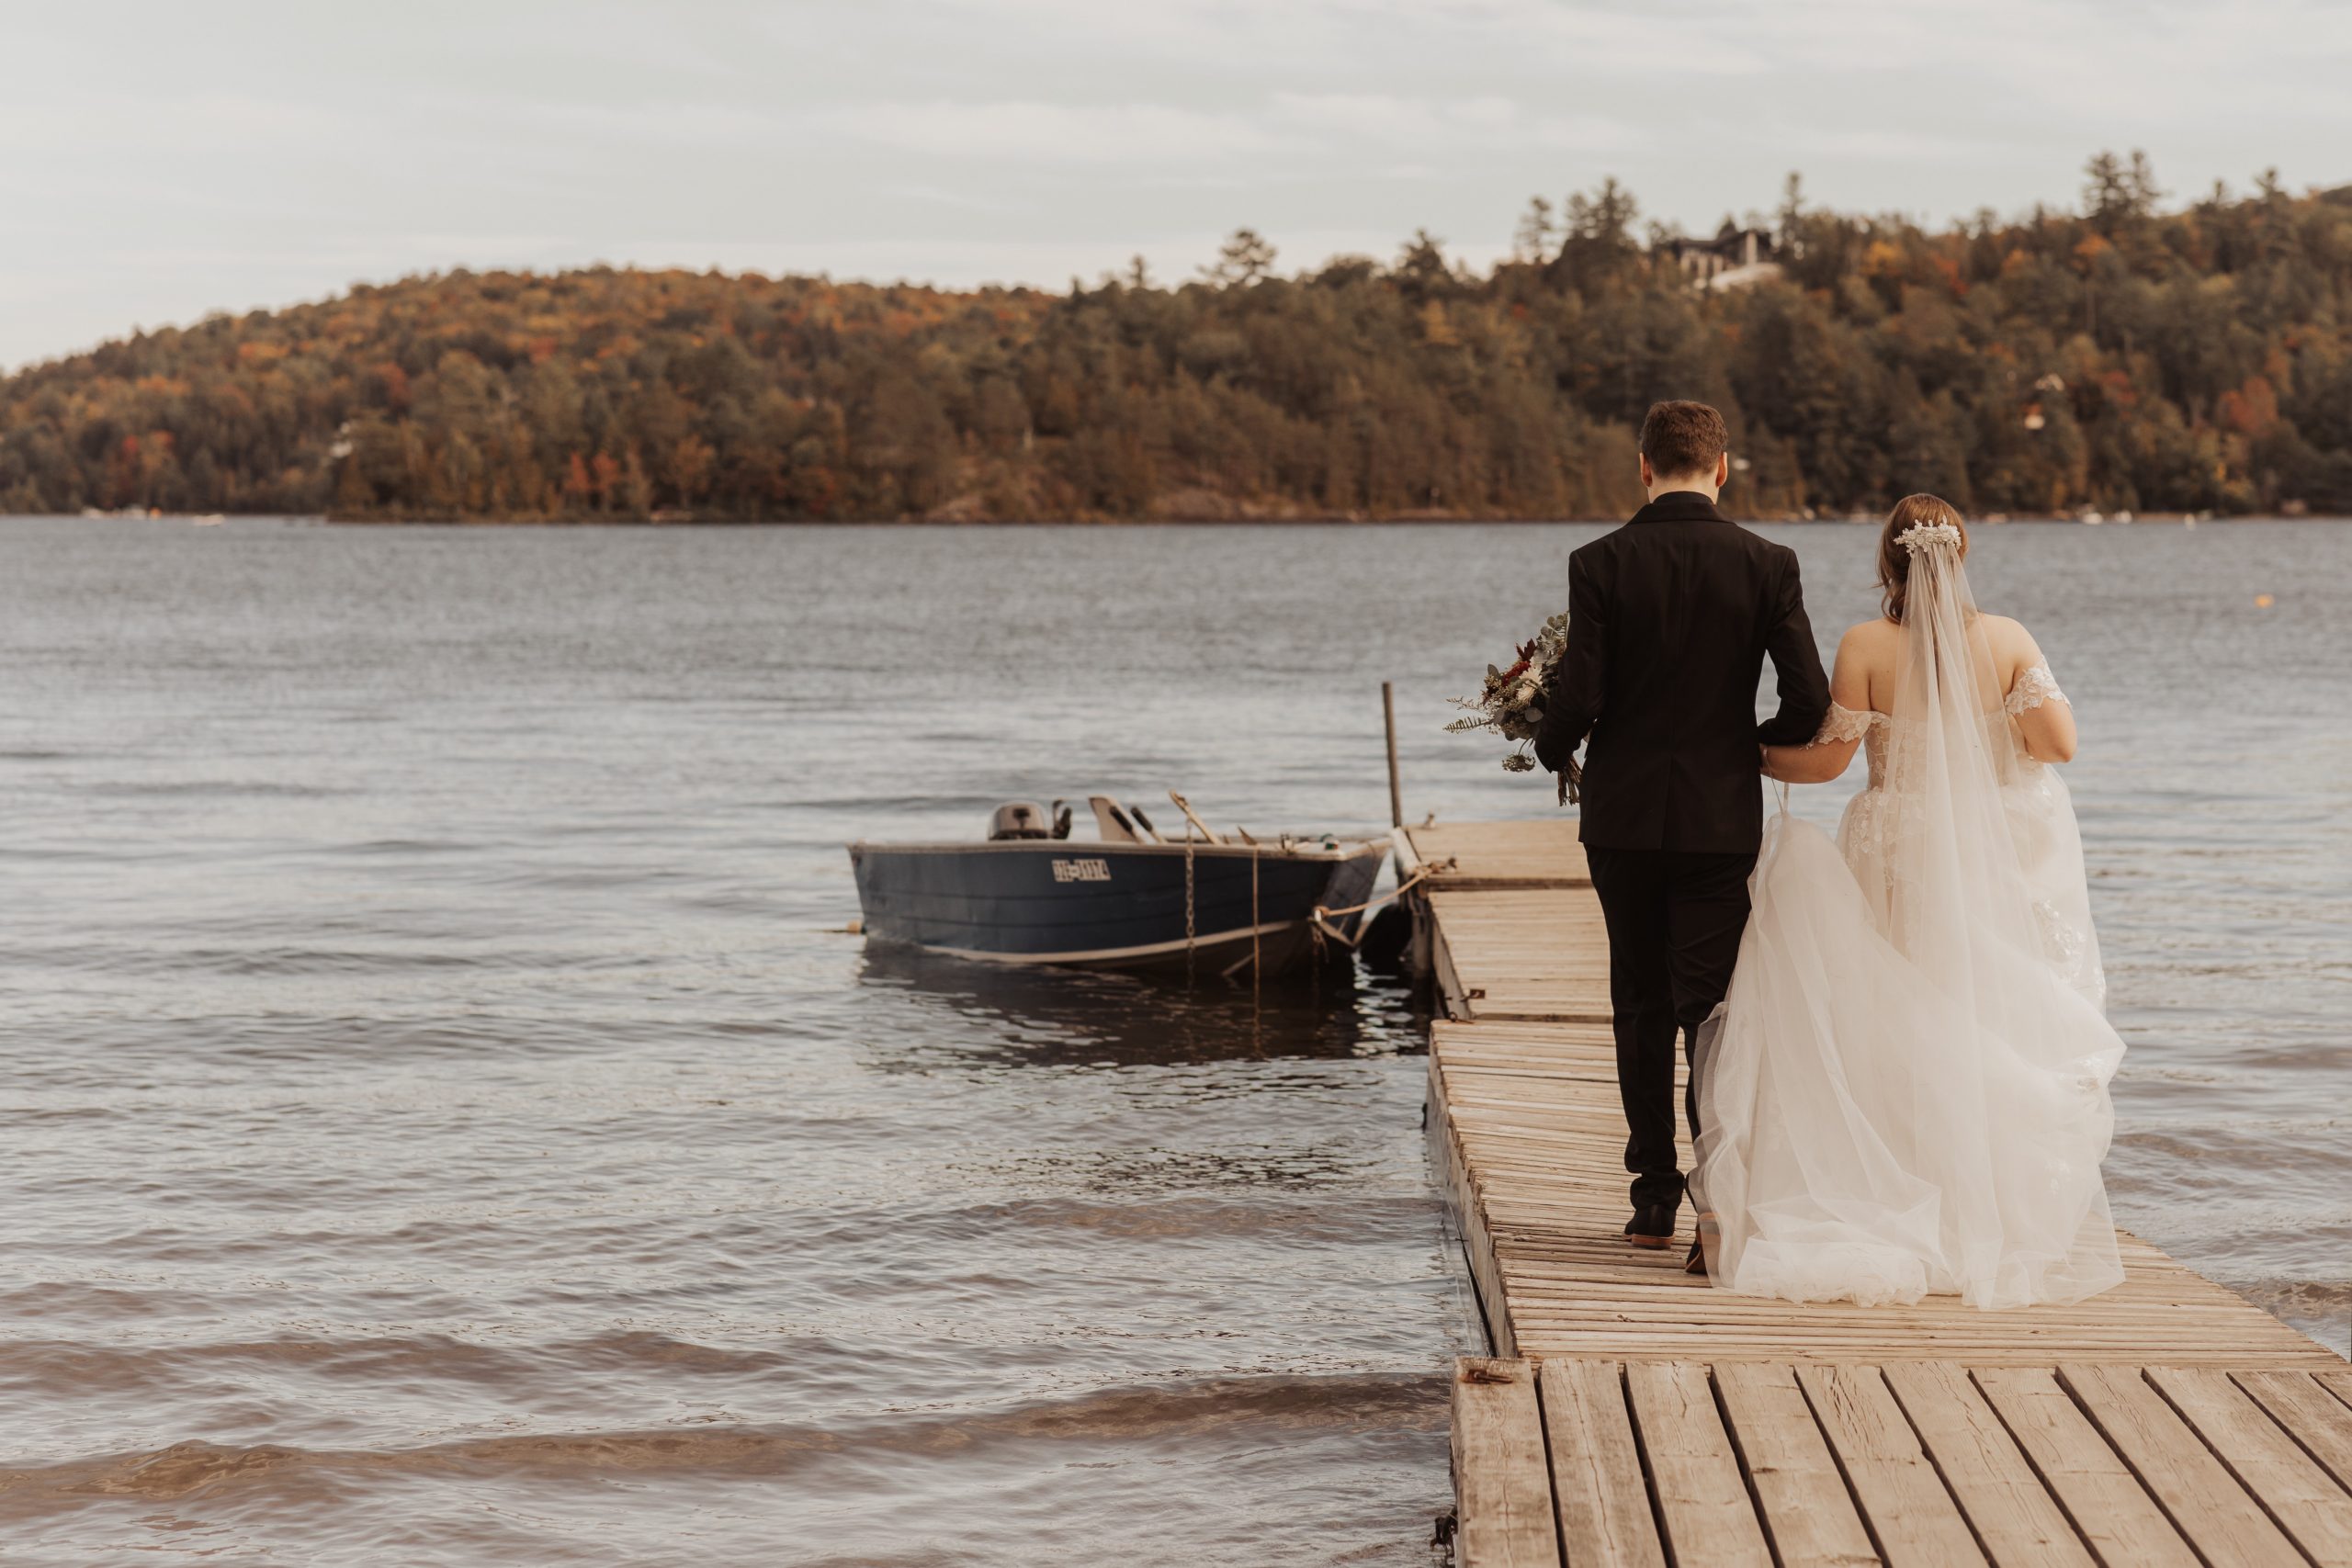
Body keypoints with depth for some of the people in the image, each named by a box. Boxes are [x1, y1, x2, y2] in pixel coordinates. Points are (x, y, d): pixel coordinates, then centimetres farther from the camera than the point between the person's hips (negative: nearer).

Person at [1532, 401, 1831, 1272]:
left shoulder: (1600, 564, -7)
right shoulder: (1767, 565, -5)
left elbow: (1578, 695, -12)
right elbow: (1810, 701, -9)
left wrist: (1554, 753, 10)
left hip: (1622, 815, 0)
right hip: (1720, 817, 0)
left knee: (1641, 1008, 13)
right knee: (1710, 1012, 1)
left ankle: (1654, 1199, 17)